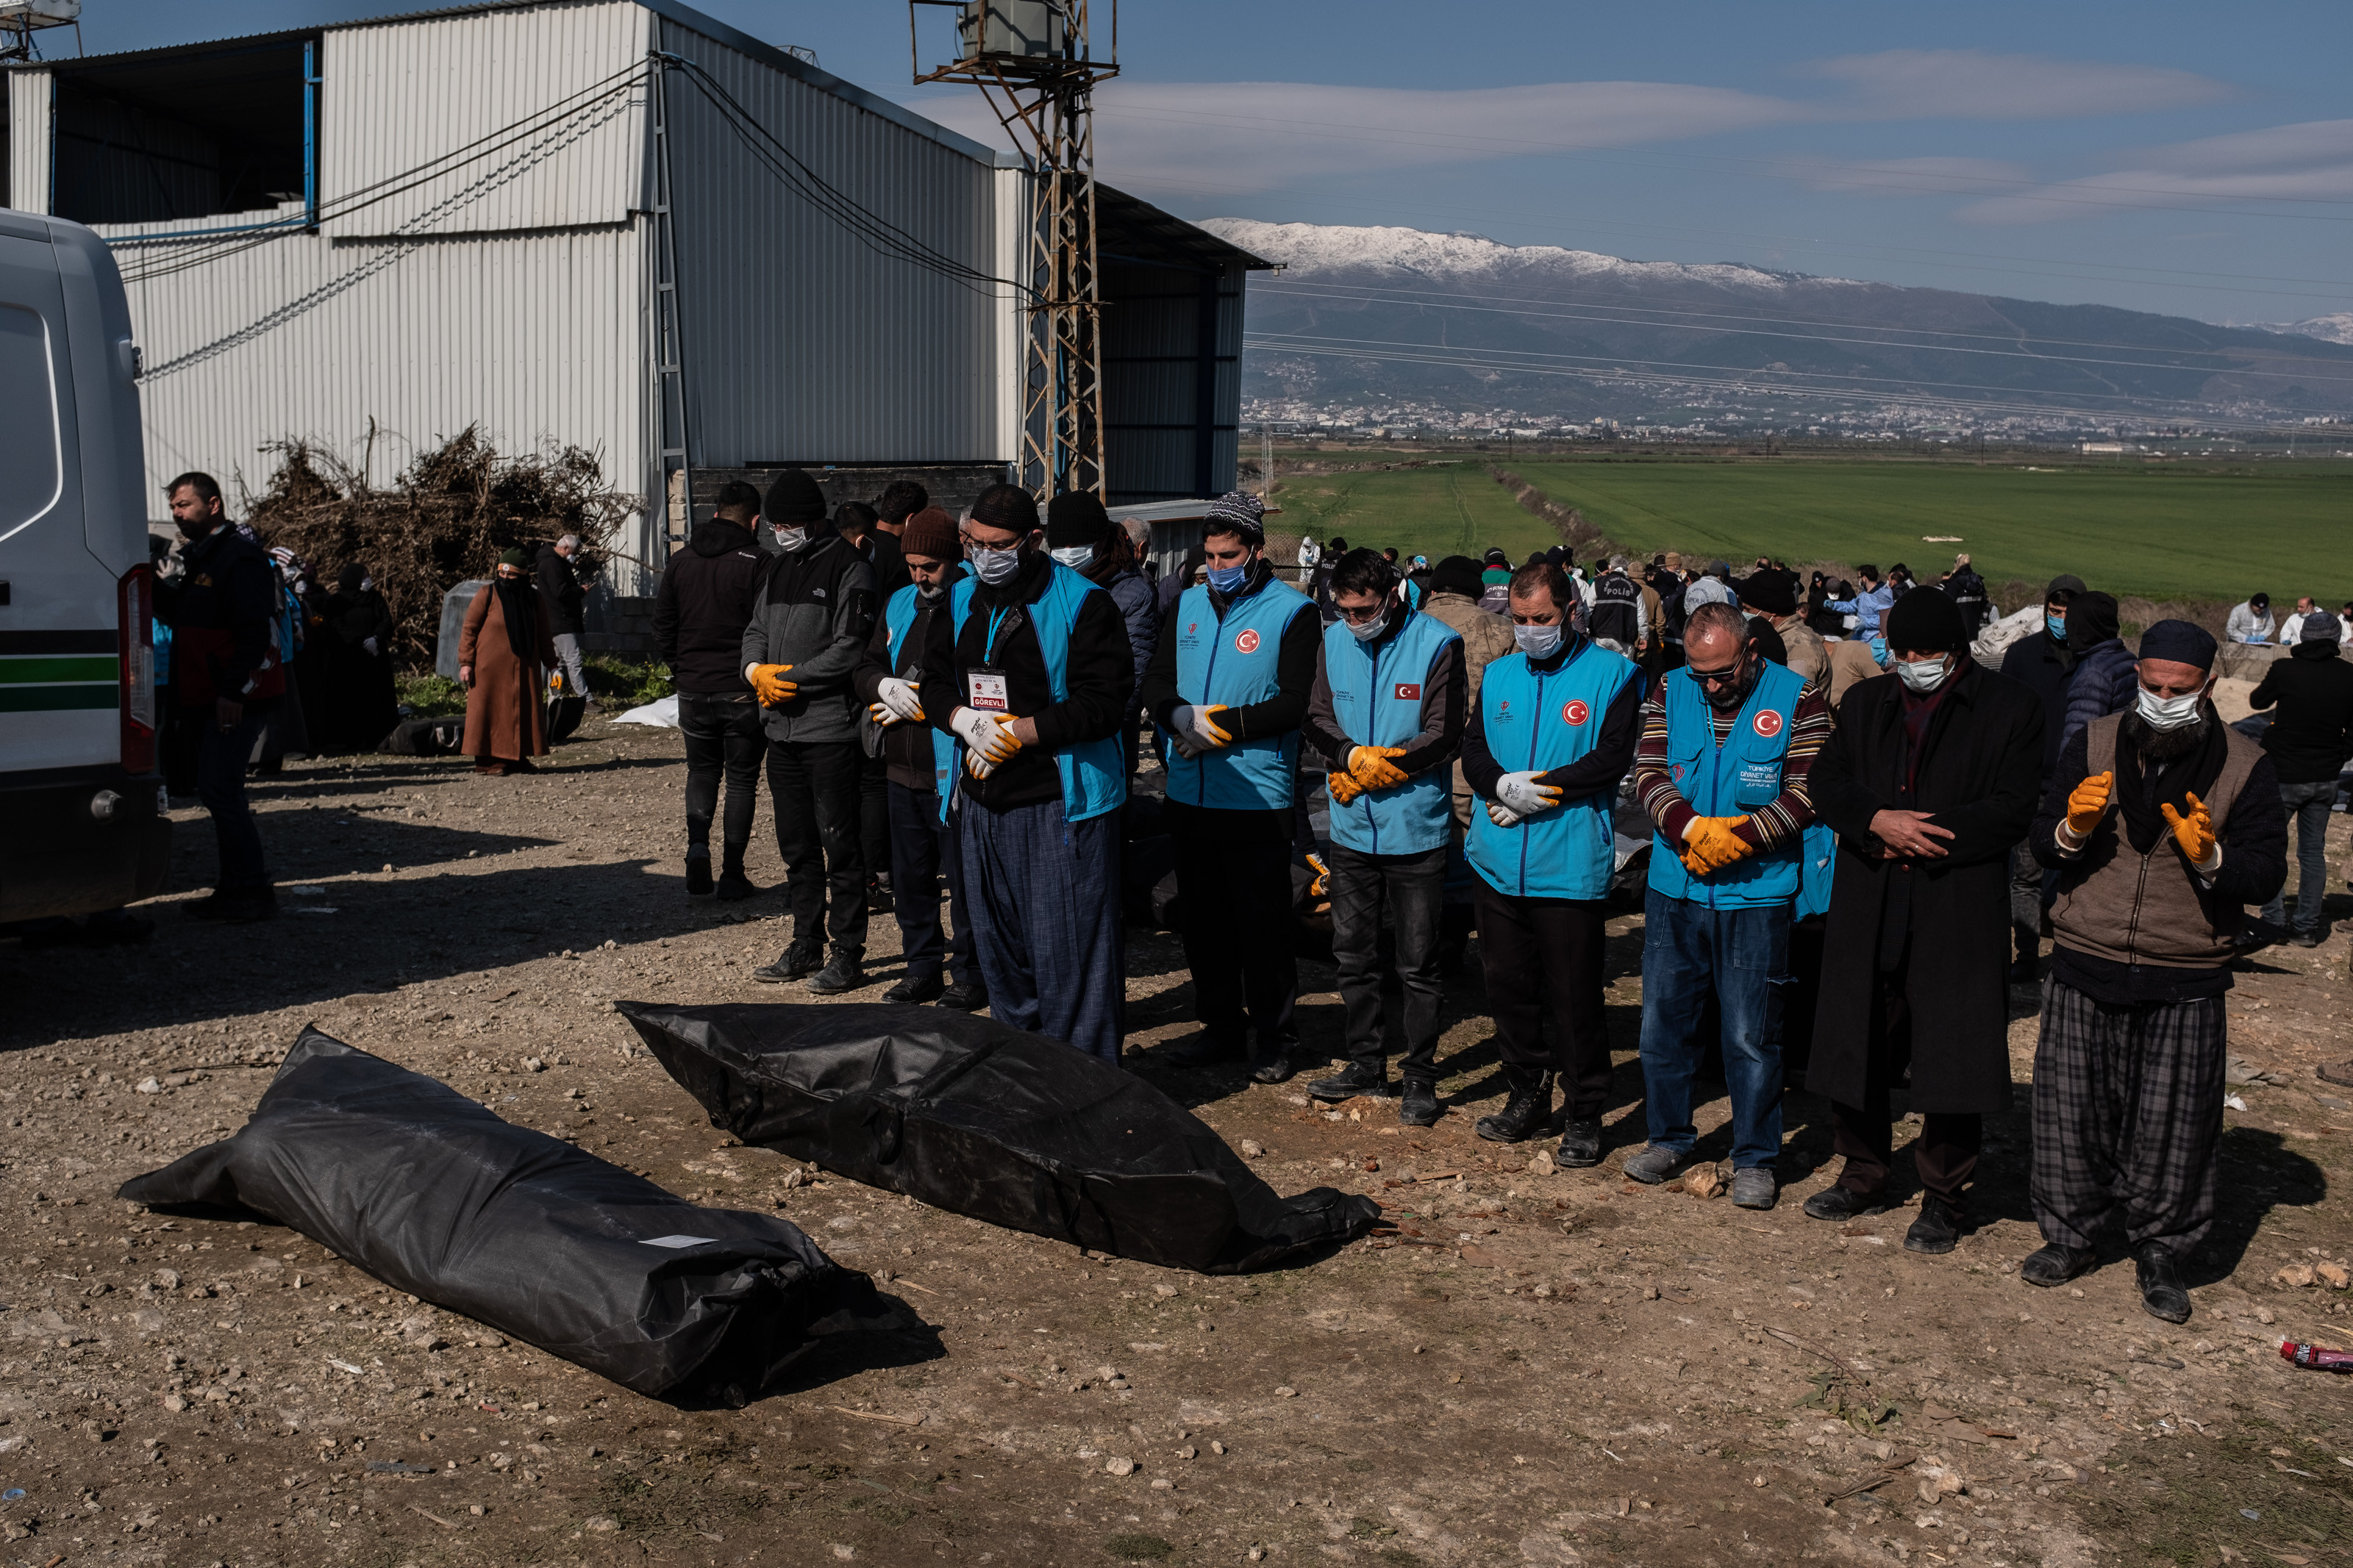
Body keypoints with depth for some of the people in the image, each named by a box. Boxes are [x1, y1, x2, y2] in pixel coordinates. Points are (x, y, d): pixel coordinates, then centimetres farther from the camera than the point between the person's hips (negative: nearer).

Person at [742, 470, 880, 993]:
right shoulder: (776, 567, 16)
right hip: (781, 728, 8)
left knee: (839, 844, -2)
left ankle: (849, 954, 5)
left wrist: (787, 676, -14)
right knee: (796, 845, 14)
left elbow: (850, 650, -16)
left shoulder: (849, 568, -9)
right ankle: (806, 945, 25)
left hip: (831, 729, -8)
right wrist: (756, 670, -5)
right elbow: (755, 631, 17)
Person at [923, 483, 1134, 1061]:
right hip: (983, 801, 7)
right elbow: (936, 681, 14)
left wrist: (1019, 731, -17)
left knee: (1068, 945, -4)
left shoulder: (1083, 604, -10)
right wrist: (965, 720, -8)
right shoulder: (961, 600, 10)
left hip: (1062, 803, -7)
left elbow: (1104, 704, -16)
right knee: (996, 942, 16)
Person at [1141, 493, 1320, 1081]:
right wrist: (1180, 716, -13)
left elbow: (1295, 704, -14)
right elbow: (1156, 680, 8)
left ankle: (1276, 1038, 13)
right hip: (1189, 793, 6)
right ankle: (1221, 1028, 27)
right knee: (1203, 919, 14)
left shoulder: (1292, 612, -6)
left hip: (1257, 796, -6)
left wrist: (1221, 724, -19)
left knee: (1262, 924, 1)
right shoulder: (1190, 604, 11)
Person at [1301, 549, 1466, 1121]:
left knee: (1417, 962, 3)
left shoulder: (1437, 643, -11)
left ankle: (1420, 1077, 14)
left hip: (1415, 830, -5)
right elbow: (1318, 720, 4)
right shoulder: (1333, 640, 4)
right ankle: (1367, 1063, 28)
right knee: (1352, 954, 14)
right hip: (1352, 829, 5)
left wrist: (1367, 766, -15)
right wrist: (1354, 757, -17)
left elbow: (1443, 736, -14)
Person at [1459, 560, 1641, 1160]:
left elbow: (1610, 760, -11)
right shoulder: (1499, 674, 13)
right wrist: (1503, 785, -13)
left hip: (1571, 865, -5)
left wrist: (1537, 789, -15)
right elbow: (1473, 749, 8)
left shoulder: (1611, 674, -2)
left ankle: (1584, 1116, 13)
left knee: (1575, 996, 0)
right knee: (1509, 986, 13)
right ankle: (1527, 1095, 29)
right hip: (1499, 862, 5)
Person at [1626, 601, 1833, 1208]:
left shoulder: (1795, 698, -4)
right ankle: (1669, 1138, 28)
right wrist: (1693, 829, -19)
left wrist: (1737, 836, -17)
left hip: (1756, 896, -3)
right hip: (1674, 889, 3)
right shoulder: (1669, 693, 5)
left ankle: (1755, 1158, 16)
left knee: (1751, 1035, 2)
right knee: (1663, 1020, 11)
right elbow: (1648, 775, -2)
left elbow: (1808, 793, -8)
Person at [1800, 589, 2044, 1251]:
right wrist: (1877, 821, -16)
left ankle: (1944, 1197, 16)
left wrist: (1924, 835, -13)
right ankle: (1864, 1177, 29)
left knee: (1950, 1059, 1)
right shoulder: (1865, 703, 12)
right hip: (1868, 914, 4)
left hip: (1959, 916, -4)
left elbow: (2013, 809, -7)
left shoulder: (2010, 709, 0)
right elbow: (1826, 782, 3)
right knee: (1853, 1047, 11)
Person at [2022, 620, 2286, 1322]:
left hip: (2185, 987, -2)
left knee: (2174, 1126, 3)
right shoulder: (2095, 745, 3)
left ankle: (2161, 1252, 21)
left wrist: (2210, 857, -22)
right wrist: (2073, 828, -14)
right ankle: (2070, 1234, 26)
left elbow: (2266, 875, -2)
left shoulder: (2244, 767, -1)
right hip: (2084, 972, 2)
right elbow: (2042, 844, 8)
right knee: (2072, 1112, 7)